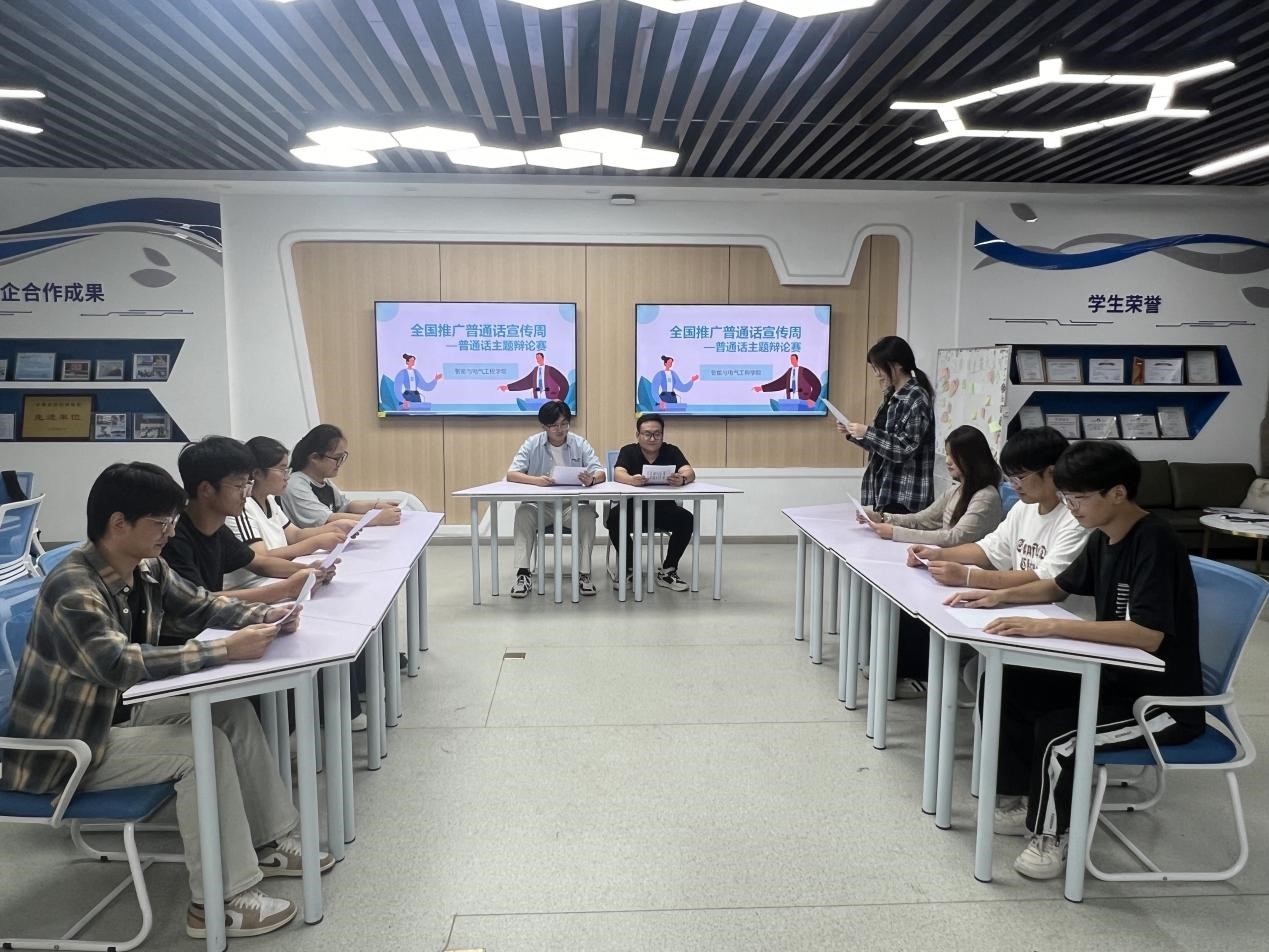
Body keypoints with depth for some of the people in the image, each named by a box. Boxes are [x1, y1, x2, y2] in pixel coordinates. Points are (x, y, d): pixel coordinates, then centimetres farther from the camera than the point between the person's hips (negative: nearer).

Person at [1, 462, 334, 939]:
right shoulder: (72, 590, -29)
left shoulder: (146, 568, -4)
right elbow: (121, 664, -41)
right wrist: (226, 650, -41)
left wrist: (266, 616, -11)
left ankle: (270, 841, 9)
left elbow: (201, 606, 9)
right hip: (62, 749, -8)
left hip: (119, 712, 9)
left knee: (232, 711, -3)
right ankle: (219, 903, -12)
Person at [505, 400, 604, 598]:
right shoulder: (532, 444, -1)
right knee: (523, 512, -30)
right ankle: (523, 574, -23)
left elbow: (600, 472, -5)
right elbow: (511, 474, -11)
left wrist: (592, 478, -32)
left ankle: (583, 574, -20)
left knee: (587, 513, -30)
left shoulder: (580, 444, 1)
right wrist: (536, 480, -32)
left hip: (572, 505, 0)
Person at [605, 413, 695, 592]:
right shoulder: (628, 451, 1)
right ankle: (629, 567, -8)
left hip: (664, 508, 1)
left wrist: (682, 479, -39)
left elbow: (690, 472, -13)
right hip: (633, 507, -1)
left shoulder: (671, 451, 3)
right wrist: (632, 480, -43)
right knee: (613, 518, -30)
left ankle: (668, 570, -8)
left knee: (687, 519, -25)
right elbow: (618, 474, -18)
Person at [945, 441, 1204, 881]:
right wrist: (1000, 596, 2)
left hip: (1165, 699, -9)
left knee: (1056, 732, -25)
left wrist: (1048, 627, -35)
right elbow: (1060, 586, 19)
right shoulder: (1103, 537, 3)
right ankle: (1022, 800, 15)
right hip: (1113, 676, 9)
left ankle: (1052, 834, 0)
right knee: (1009, 689, 0)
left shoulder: (1155, 543, -23)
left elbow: (1148, 635, -34)